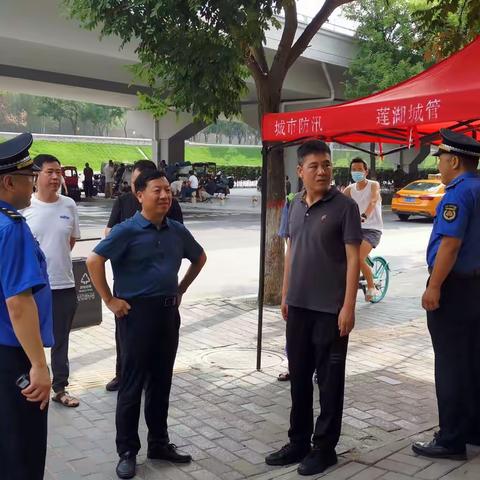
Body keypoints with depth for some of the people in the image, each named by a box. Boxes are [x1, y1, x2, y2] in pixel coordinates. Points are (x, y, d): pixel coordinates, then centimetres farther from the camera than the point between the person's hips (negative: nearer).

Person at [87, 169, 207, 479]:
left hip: (169, 312, 5)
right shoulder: (128, 230, -11)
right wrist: (109, 300, -12)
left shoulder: (177, 231, 6)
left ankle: (159, 443, 28)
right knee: (133, 383, 3)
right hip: (138, 312, -5)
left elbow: (200, 258, 22)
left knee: (162, 381, 14)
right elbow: (94, 261, -15)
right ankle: (127, 451, 15)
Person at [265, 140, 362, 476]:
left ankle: (325, 447, 20)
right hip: (299, 305, 6)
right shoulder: (295, 205, 8)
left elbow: (353, 258, -12)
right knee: (298, 375, 15)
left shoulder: (344, 206, -9)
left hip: (330, 308, -6)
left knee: (329, 379, 6)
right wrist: (285, 295, 14)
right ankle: (299, 441, 29)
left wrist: (348, 306, -16)